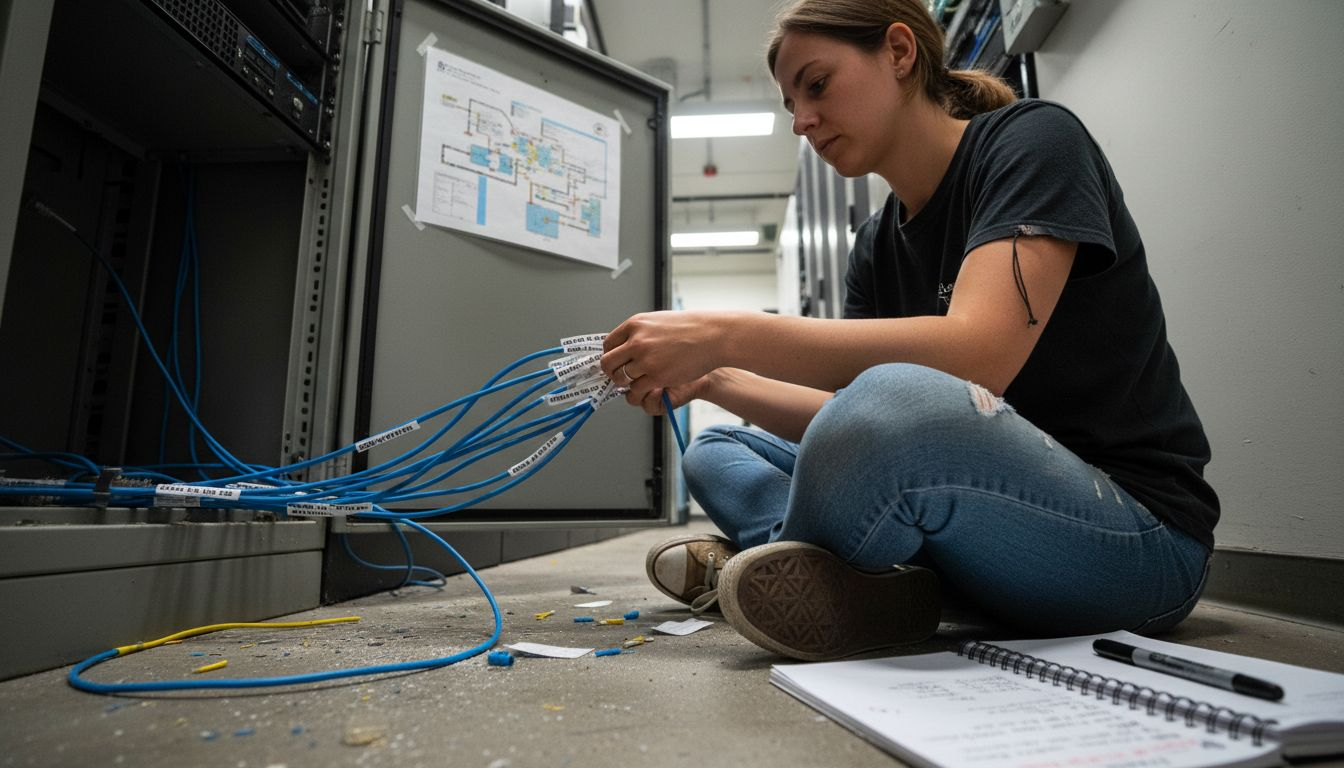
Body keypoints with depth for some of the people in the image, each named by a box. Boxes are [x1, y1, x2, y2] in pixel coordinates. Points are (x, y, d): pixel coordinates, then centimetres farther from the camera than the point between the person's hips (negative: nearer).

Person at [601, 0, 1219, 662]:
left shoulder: (1033, 138, -9)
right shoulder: (878, 247, 10)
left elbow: (976, 354, -27)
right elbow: (850, 417, 5)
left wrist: (729, 335, -27)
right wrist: (714, 378, -7)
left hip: (1139, 535, -7)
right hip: (979, 507, 7)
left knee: (894, 399, -39)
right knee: (714, 452, 8)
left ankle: (780, 568, -12)